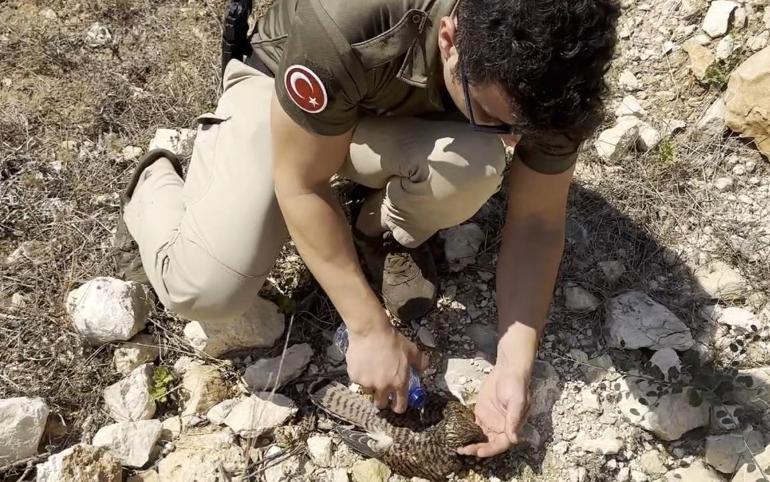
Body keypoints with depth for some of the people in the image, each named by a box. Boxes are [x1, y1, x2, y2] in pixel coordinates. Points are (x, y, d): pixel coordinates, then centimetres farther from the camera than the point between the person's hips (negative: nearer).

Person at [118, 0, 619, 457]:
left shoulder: (550, 77, -28)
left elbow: (537, 223, -16)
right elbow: (304, 183, -29)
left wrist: (515, 365, -23)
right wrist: (371, 329, -26)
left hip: (411, 121, 3)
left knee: (475, 166, -34)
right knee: (207, 292, -23)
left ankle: (390, 236, 1)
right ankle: (159, 184, 12)